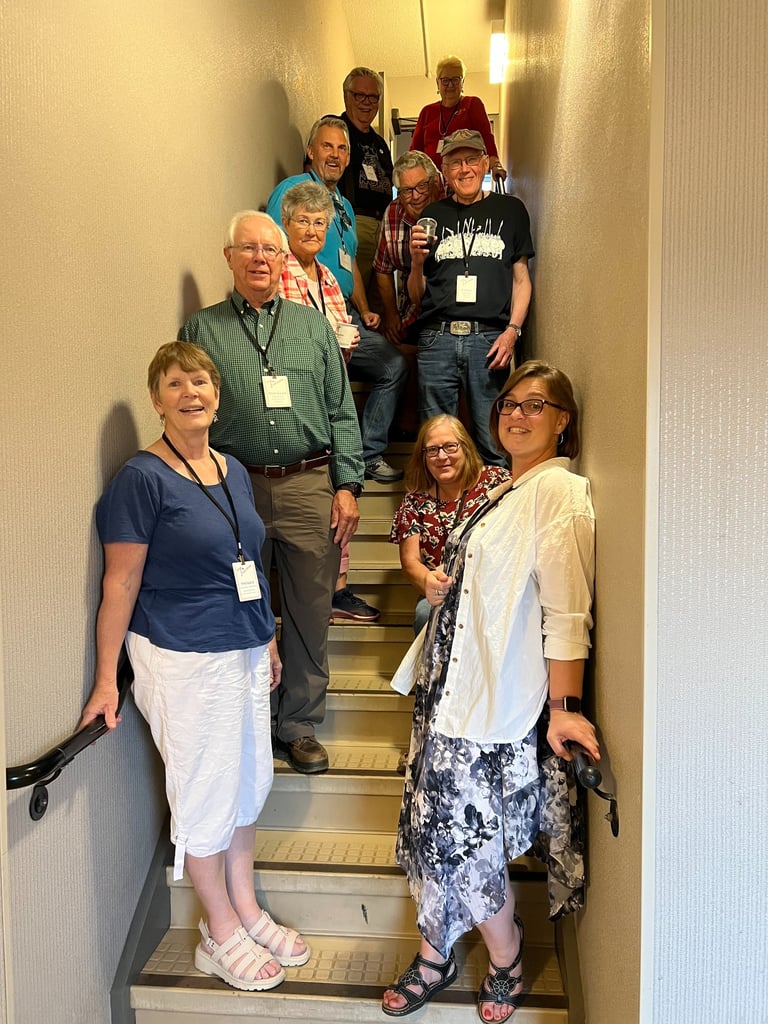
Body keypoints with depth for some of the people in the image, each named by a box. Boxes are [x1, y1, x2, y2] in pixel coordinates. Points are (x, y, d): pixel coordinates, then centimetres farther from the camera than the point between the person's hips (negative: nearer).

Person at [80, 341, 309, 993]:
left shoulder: (233, 470, 8)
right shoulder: (141, 479, -13)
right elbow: (121, 583, -13)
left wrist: (268, 639, 19)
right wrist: (106, 678, -13)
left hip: (245, 651, 7)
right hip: (184, 660, -7)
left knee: (250, 781, 17)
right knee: (206, 793, 7)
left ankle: (246, 910, 37)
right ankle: (223, 934, 29)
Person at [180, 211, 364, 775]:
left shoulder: (313, 325, 12)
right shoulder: (202, 329, 8)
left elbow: (342, 412, 8)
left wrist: (347, 486, 0)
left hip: (309, 486, 1)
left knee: (310, 613, 6)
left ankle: (300, 725, 24)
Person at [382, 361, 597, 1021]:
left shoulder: (560, 491, -14)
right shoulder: (506, 491, 14)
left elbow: (566, 610, -20)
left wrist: (563, 708, -22)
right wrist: (442, 585, 7)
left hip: (499, 700, -8)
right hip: (452, 685, 8)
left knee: (464, 834, 3)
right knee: (434, 824, 14)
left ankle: (506, 961, 31)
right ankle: (434, 955, 34)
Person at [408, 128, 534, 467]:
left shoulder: (510, 210, 13)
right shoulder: (432, 216, 16)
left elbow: (521, 278, 11)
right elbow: (416, 295, 17)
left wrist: (512, 330, -3)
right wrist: (416, 261, -3)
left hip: (490, 339, -1)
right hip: (437, 339, 1)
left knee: (493, 445, -4)